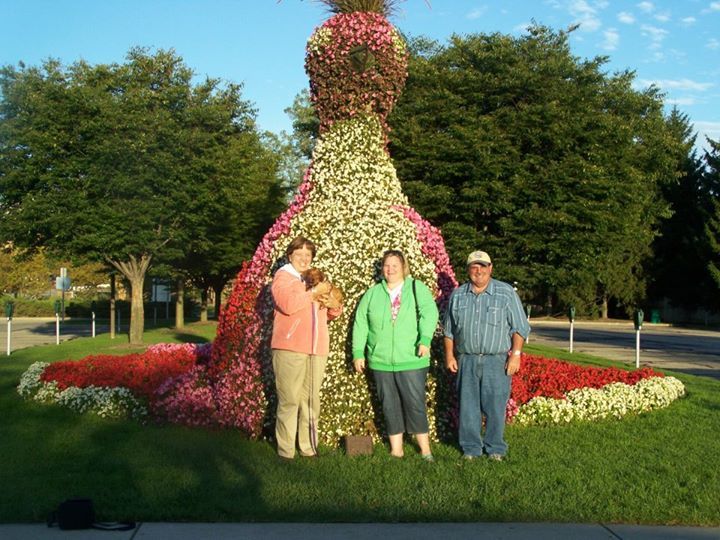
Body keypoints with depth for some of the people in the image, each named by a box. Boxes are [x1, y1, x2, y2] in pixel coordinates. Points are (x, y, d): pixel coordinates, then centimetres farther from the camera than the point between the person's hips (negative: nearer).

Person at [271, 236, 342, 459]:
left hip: (317, 349, 6)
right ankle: (285, 451, -2)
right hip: (290, 348, -6)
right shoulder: (283, 277, 3)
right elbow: (287, 304, -17)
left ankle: (309, 447, 15)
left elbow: (332, 313, 25)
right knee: (289, 400, -7)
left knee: (311, 400, 8)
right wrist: (314, 293, -10)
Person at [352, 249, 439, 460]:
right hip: (381, 362, 3)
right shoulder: (373, 293, 12)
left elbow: (429, 313, -12)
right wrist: (358, 353, 4)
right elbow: (360, 323, 10)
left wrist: (425, 339, -26)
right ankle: (396, 450, 19)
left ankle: (425, 449, 11)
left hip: (412, 361, -3)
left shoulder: (417, 289, 2)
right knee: (390, 407, 8)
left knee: (416, 404, -1)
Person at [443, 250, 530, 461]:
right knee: (468, 406, 5)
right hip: (466, 360, 3)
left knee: (495, 406, 0)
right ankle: (471, 448, 17)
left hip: (496, 361, -3)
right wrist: (449, 355, 11)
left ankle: (495, 449, 14)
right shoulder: (458, 295, 10)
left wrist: (516, 354, -7)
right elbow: (449, 329, 17)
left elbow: (520, 327, 0)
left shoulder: (506, 293, 1)